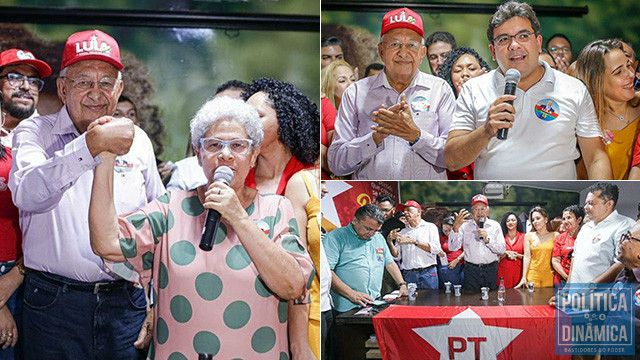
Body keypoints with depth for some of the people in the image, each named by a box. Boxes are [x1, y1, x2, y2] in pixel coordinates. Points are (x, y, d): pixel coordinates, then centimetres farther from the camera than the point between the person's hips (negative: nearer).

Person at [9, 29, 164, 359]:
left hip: (127, 305, 3)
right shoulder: (34, 132, -1)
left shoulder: (137, 140, 7)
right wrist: (90, 146, -32)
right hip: (54, 304, -2)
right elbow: (27, 195, -23)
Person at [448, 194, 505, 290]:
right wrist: (455, 227, -21)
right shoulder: (465, 226, 3)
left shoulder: (495, 225, 6)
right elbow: (453, 248, -7)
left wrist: (487, 240, -16)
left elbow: (502, 250, -1)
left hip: (491, 270, 1)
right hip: (471, 271, -1)